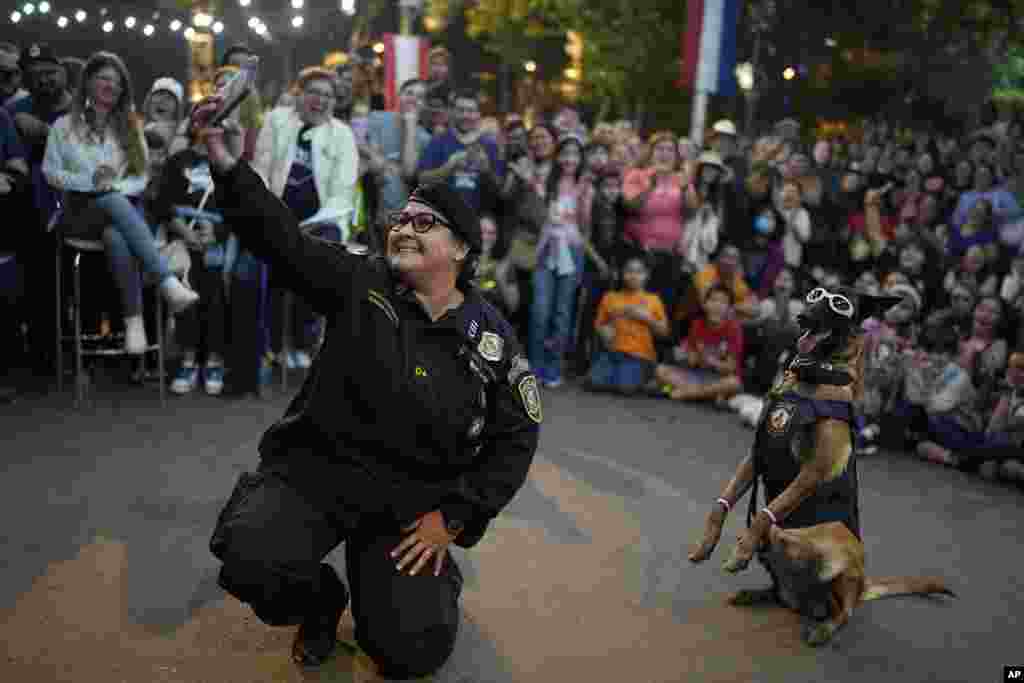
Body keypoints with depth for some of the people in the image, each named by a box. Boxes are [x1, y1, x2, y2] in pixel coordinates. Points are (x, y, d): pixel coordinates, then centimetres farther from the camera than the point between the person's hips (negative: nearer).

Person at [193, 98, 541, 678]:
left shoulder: (493, 338, -4)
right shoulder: (362, 284, -4)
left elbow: (516, 439, 0)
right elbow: (281, 237, -16)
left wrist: (453, 519, -6)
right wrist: (223, 158, -30)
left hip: (413, 495, 0)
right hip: (318, 464, 1)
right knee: (251, 558, -27)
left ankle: (434, 577, 28)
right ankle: (321, 602, 11)